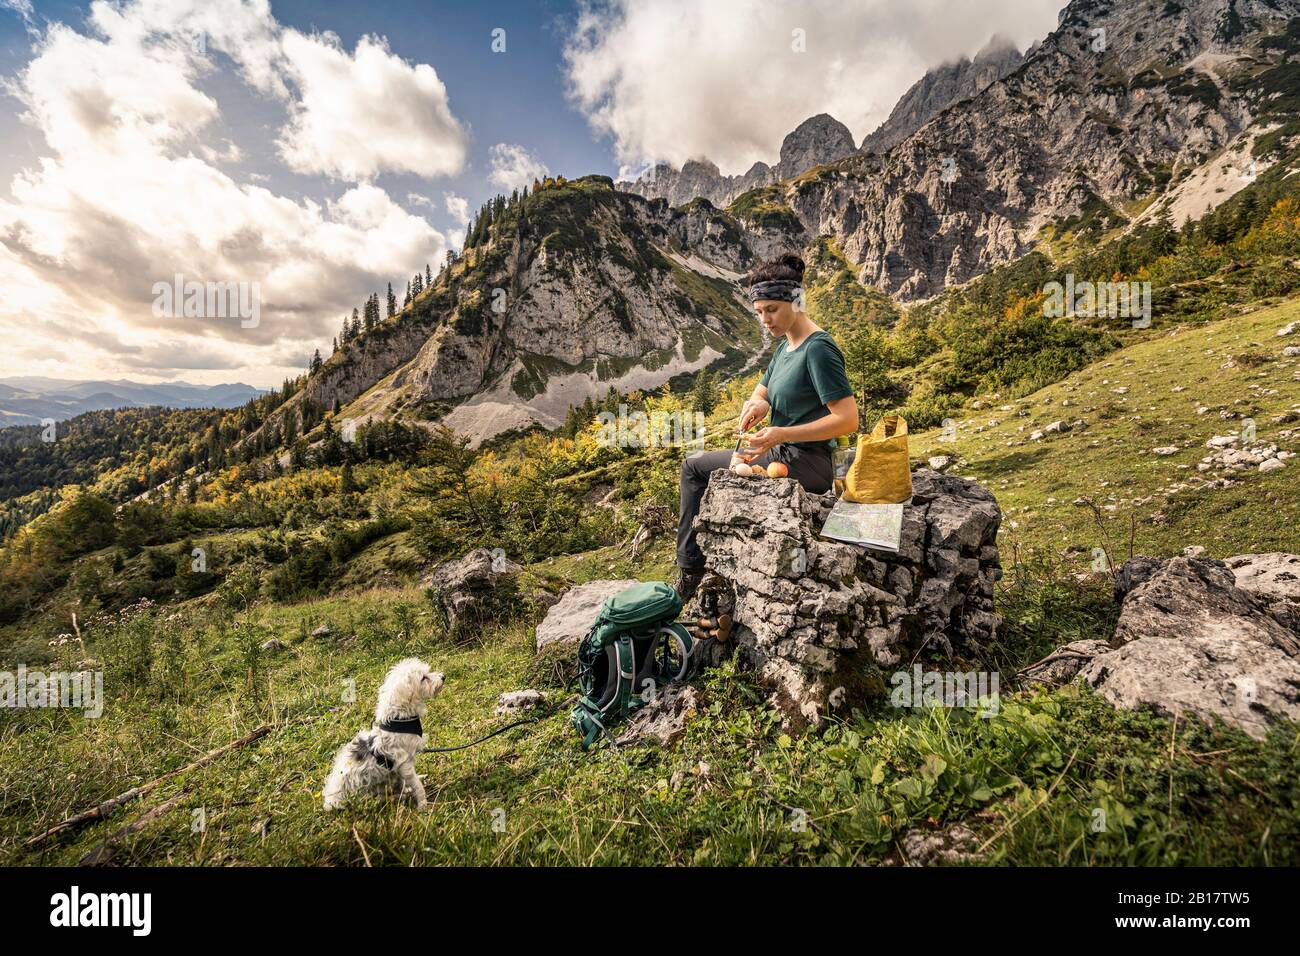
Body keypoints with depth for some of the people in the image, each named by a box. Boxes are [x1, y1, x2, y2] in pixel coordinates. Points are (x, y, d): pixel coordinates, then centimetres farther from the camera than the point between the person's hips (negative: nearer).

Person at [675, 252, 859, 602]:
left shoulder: (818, 349, -18)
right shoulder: (786, 345, 10)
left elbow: (848, 419, -24)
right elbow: (760, 393, 16)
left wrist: (781, 434, -31)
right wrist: (758, 404, -9)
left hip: (805, 464, -10)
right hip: (786, 455, 10)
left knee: (694, 466, -5)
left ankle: (690, 572, 5)